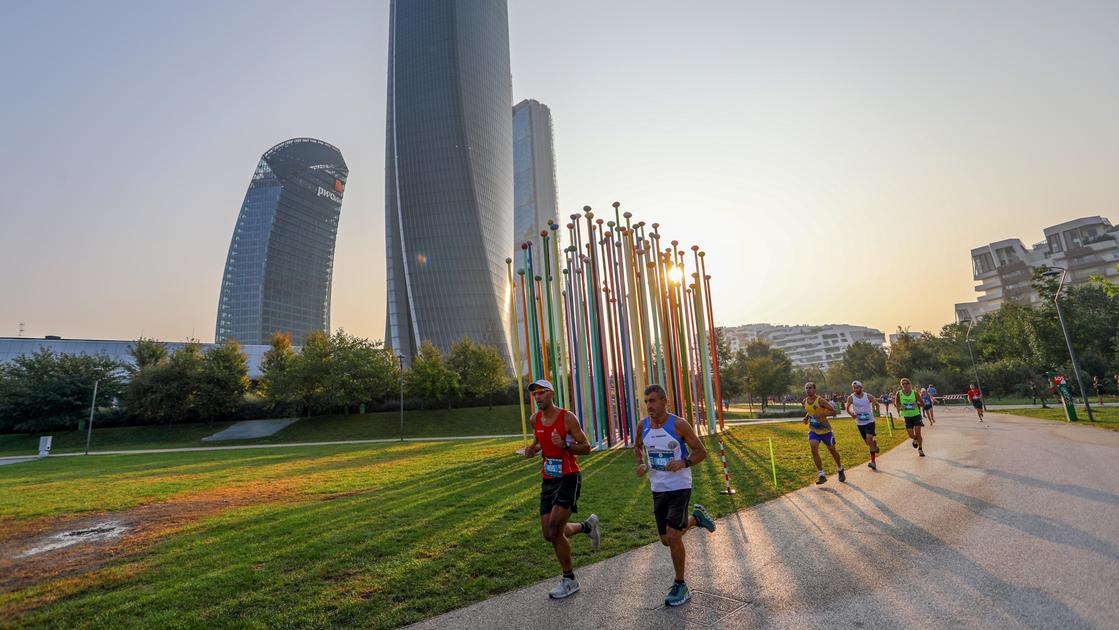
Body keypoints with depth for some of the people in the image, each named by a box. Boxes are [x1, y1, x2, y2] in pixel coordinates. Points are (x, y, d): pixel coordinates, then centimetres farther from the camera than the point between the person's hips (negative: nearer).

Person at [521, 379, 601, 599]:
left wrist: (565, 446, -28)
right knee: (550, 534, 7)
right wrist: (532, 448, 2)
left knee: (554, 532, -11)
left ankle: (569, 581, 11)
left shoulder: (567, 417, -14)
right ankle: (587, 526, 34)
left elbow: (586, 447, -11)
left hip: (568, 479, -7)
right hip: (548, 480, 7)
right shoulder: (535, 419, 4)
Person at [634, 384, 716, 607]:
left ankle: (680, 586, 12)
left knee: (673, 537, -11)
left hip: (679, 488, -5)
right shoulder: (643, 425, -2)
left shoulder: (679, 424, -15)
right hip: (658, 489, 5)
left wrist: (683, 463, -24)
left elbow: (702, 451, -7)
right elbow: (637, 446, 17)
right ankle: (696, 517, 40)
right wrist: (641, 464, -2)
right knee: (666, 540, 14)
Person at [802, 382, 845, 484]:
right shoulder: (805, 402, -1)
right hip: (813, 430, 4)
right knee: (814, 449, -17)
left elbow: (834, 411, -20)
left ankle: (840, 469, 43)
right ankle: (822, 475, -9)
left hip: (825, 429, -4)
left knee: (832, 450, 15)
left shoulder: (820, 400, -19)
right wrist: (806, 417, 2)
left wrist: (821, 414, -31)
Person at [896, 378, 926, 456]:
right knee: (911, 435, -1)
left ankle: (920, 449, 13)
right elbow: (896, 402, 8)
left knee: (918, 433, -6)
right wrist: (900, 407, -11)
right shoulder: (899, 393, -8)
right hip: (907, 416, 1)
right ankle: (915, 439, 36)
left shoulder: (914, 393, -10)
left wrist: (917, 403, -22)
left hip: (916, 415, -1)